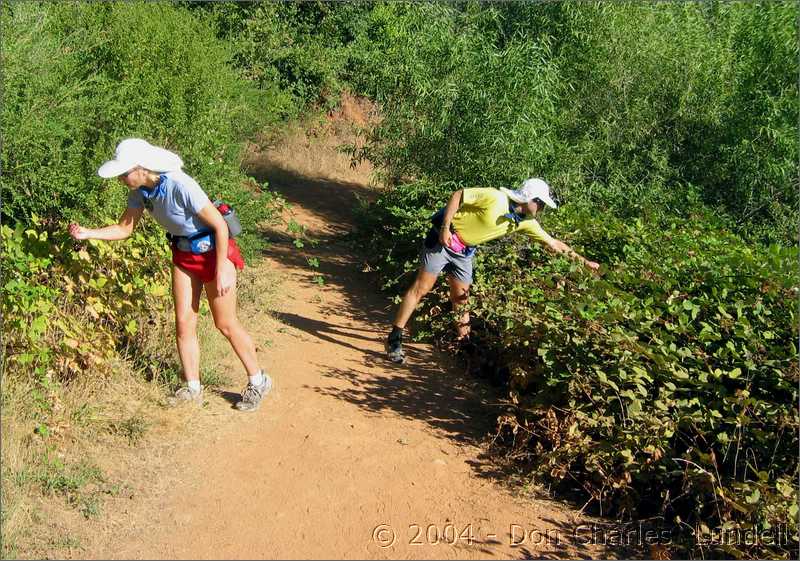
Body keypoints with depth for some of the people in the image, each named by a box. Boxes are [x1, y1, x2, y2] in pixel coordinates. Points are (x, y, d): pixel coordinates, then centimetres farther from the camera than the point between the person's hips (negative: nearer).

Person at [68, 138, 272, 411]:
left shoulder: (179, 186, -31)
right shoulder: (140, 191, -8)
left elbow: (220, 225, -25)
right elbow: (124, 228, 4)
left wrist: (221, 270, -21)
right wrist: (88, 233, -10)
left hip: (214, 251, -7)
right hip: (183, 253, 7)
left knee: (225, 324, 1)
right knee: (184, 323, 6)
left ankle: (258, 381, 19)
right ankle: (192, 388, 20)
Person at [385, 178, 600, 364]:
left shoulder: (525, 222, -1)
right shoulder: (495, 198, -23)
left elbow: (553, 243, 7)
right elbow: (458, 195, -19)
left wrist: (583, 260, 8)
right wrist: (445, 228, -23)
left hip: (465, 252, 7)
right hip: (444, 239, -7)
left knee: (461, 298, 10)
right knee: (421, 288, -7)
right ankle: (395, 338, -4)